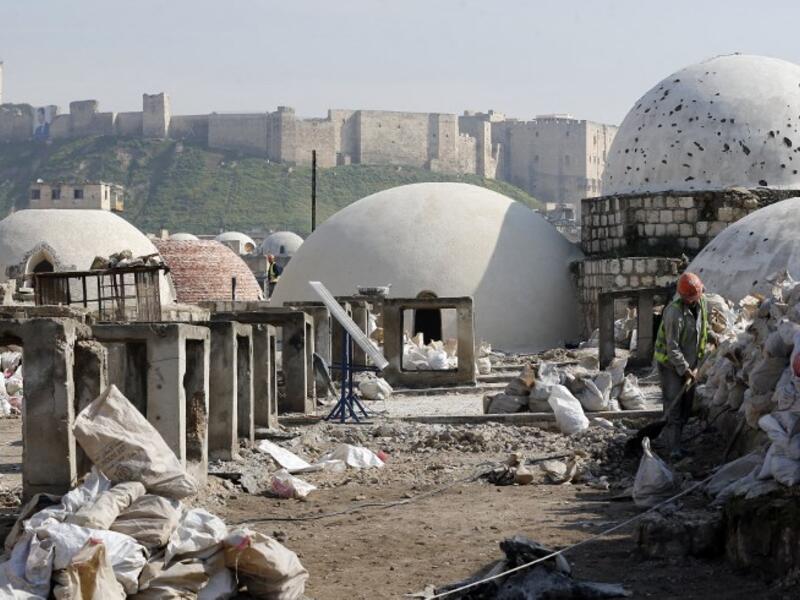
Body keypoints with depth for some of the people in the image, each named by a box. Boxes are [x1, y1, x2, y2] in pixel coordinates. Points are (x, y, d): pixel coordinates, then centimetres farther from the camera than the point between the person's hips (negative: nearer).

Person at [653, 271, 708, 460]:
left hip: (689, 364, 8)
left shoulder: (701, 305, -2)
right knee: (674, 405, -8)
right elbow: (672, 347, -24)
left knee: (687, 405, 12)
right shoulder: (675, 312, -26)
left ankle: (668, 436, 26)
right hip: (670, 364, -8)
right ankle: (674, 448, -6)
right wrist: (685, 370, -22)